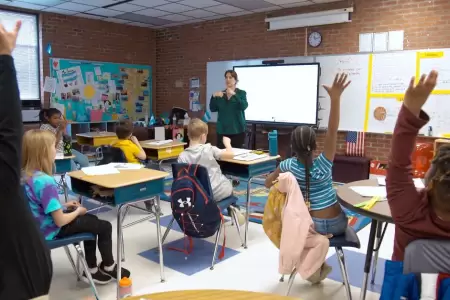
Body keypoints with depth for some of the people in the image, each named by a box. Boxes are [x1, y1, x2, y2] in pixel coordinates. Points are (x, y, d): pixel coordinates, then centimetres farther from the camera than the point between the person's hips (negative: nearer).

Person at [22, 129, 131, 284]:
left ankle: (92, 270, 30)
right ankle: (108, 267, 29)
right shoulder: (46, 181, -32)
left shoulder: (25, 175, -4)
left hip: (38, 227, 9)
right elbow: (60, 221, -28)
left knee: (91, 220, 25)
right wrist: (78, 211, -10)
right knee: (104, 227, 6)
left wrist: (63, 205, 7)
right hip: (50, 231, -9)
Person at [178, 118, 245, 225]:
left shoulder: (182, 156, -10)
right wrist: (227, 142, 2)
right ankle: (232, 209, 34)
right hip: (217, 192, -3)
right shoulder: (208, 149, -18)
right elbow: (231, 154, -17)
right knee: (228, 183, 32)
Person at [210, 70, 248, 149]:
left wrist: (234, 94, -27)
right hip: (222, 130, 3)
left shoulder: (241, 93, 3)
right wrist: (214, 96, -13)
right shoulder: (220, 94, 11)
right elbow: (212, 109, 3)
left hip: (237, 130, -2)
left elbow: (244, 106, -15)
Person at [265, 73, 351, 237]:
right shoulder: (323, 164, -17)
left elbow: (268, 183, 1)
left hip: (313, 225, -1)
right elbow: (332, 131, -26)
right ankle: (326, 233, 25)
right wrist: (335, 98, -35)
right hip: (337, 223, 1)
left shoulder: (288, 165, -13)